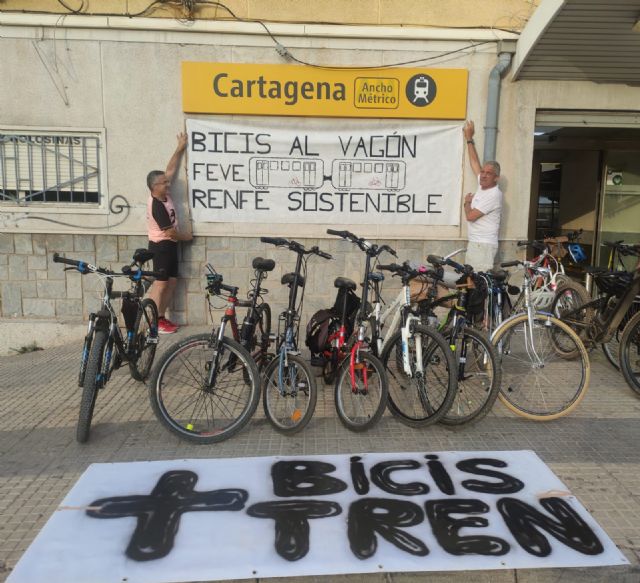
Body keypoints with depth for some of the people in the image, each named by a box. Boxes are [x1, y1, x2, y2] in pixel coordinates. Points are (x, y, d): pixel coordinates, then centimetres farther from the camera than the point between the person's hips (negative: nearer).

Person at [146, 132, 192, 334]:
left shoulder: (164, 194, 3)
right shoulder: (157, 205, -23)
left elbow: (170, 170, 11)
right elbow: (170, 232, -22)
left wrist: (180, 149, 8)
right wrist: (187, 236, -5)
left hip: (169, 244, 9)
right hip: (161, 245, -9)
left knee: (171, 281, 11)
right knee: (161, 283, -5)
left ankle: (161, 317, 17)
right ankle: (154, 322, 2)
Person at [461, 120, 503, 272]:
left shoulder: (494, 194, -15)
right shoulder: (483, 185, 10)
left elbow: (470, 216, -19)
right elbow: (474, 162, 20)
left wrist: (467, 202, 2)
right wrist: (469, 138, 23)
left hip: (484, 246, -9)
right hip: (474, 243, 10)